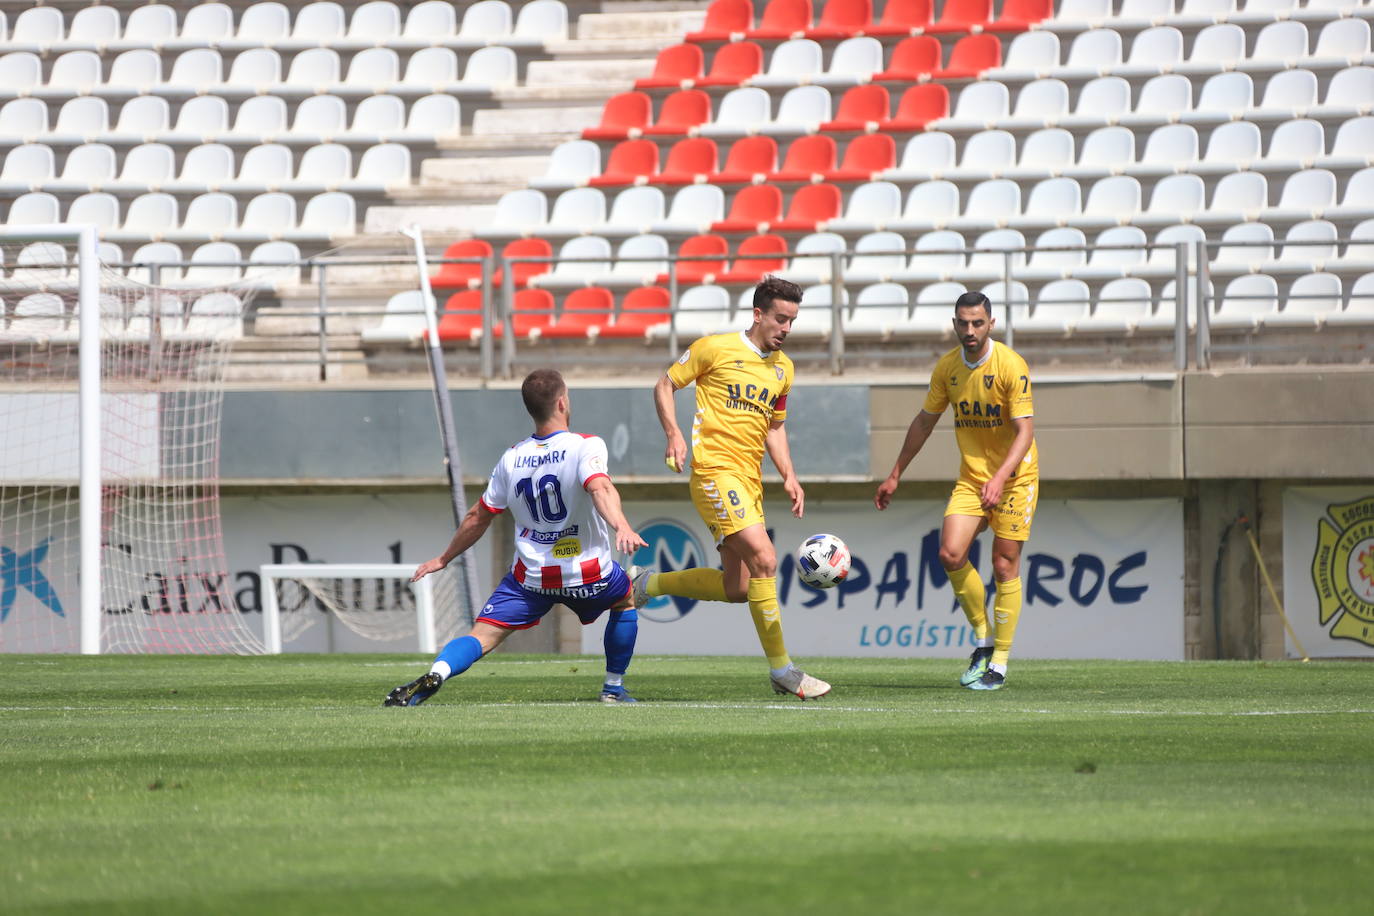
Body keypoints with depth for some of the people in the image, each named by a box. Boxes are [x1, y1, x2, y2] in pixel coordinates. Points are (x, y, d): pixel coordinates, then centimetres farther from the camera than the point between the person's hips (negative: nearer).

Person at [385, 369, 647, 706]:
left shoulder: (512, 459, 2)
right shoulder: (585, 446, -11)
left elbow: (478, 518, 9)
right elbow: (599, 489, -32)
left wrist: (443, 559, 21)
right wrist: (621, 527, -47)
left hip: (530, 576, 2)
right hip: (587, 574, -2)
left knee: (482, 636, -3)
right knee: (625, 599, 30)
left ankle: (436, 674, -33)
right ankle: (614, 688, 31)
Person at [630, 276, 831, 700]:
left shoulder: (782, 368, 14)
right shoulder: (715, 348, -5)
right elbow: (665, 386, 3)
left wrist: (789, 476, 11)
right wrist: (674, 434, -12)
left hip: (749, 480, 8)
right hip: (715, 470, -8)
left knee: (736, 589, 5)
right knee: (764, 560, -19)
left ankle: (647, 583, 26)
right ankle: (781, 669, -13)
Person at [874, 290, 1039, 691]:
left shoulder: (1011, 365, -16)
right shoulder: (947, 367, 0)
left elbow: (1025, 430, -20)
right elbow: (925, 421, 13)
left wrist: (1000, 478, -34)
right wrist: (895, 475, 14)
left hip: (1014, 476, -4)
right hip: (971, 476, 4)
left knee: (1004, 565, -5)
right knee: (950, 554, -13)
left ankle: (1000, 664, 4)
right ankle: (983, 641, 7)